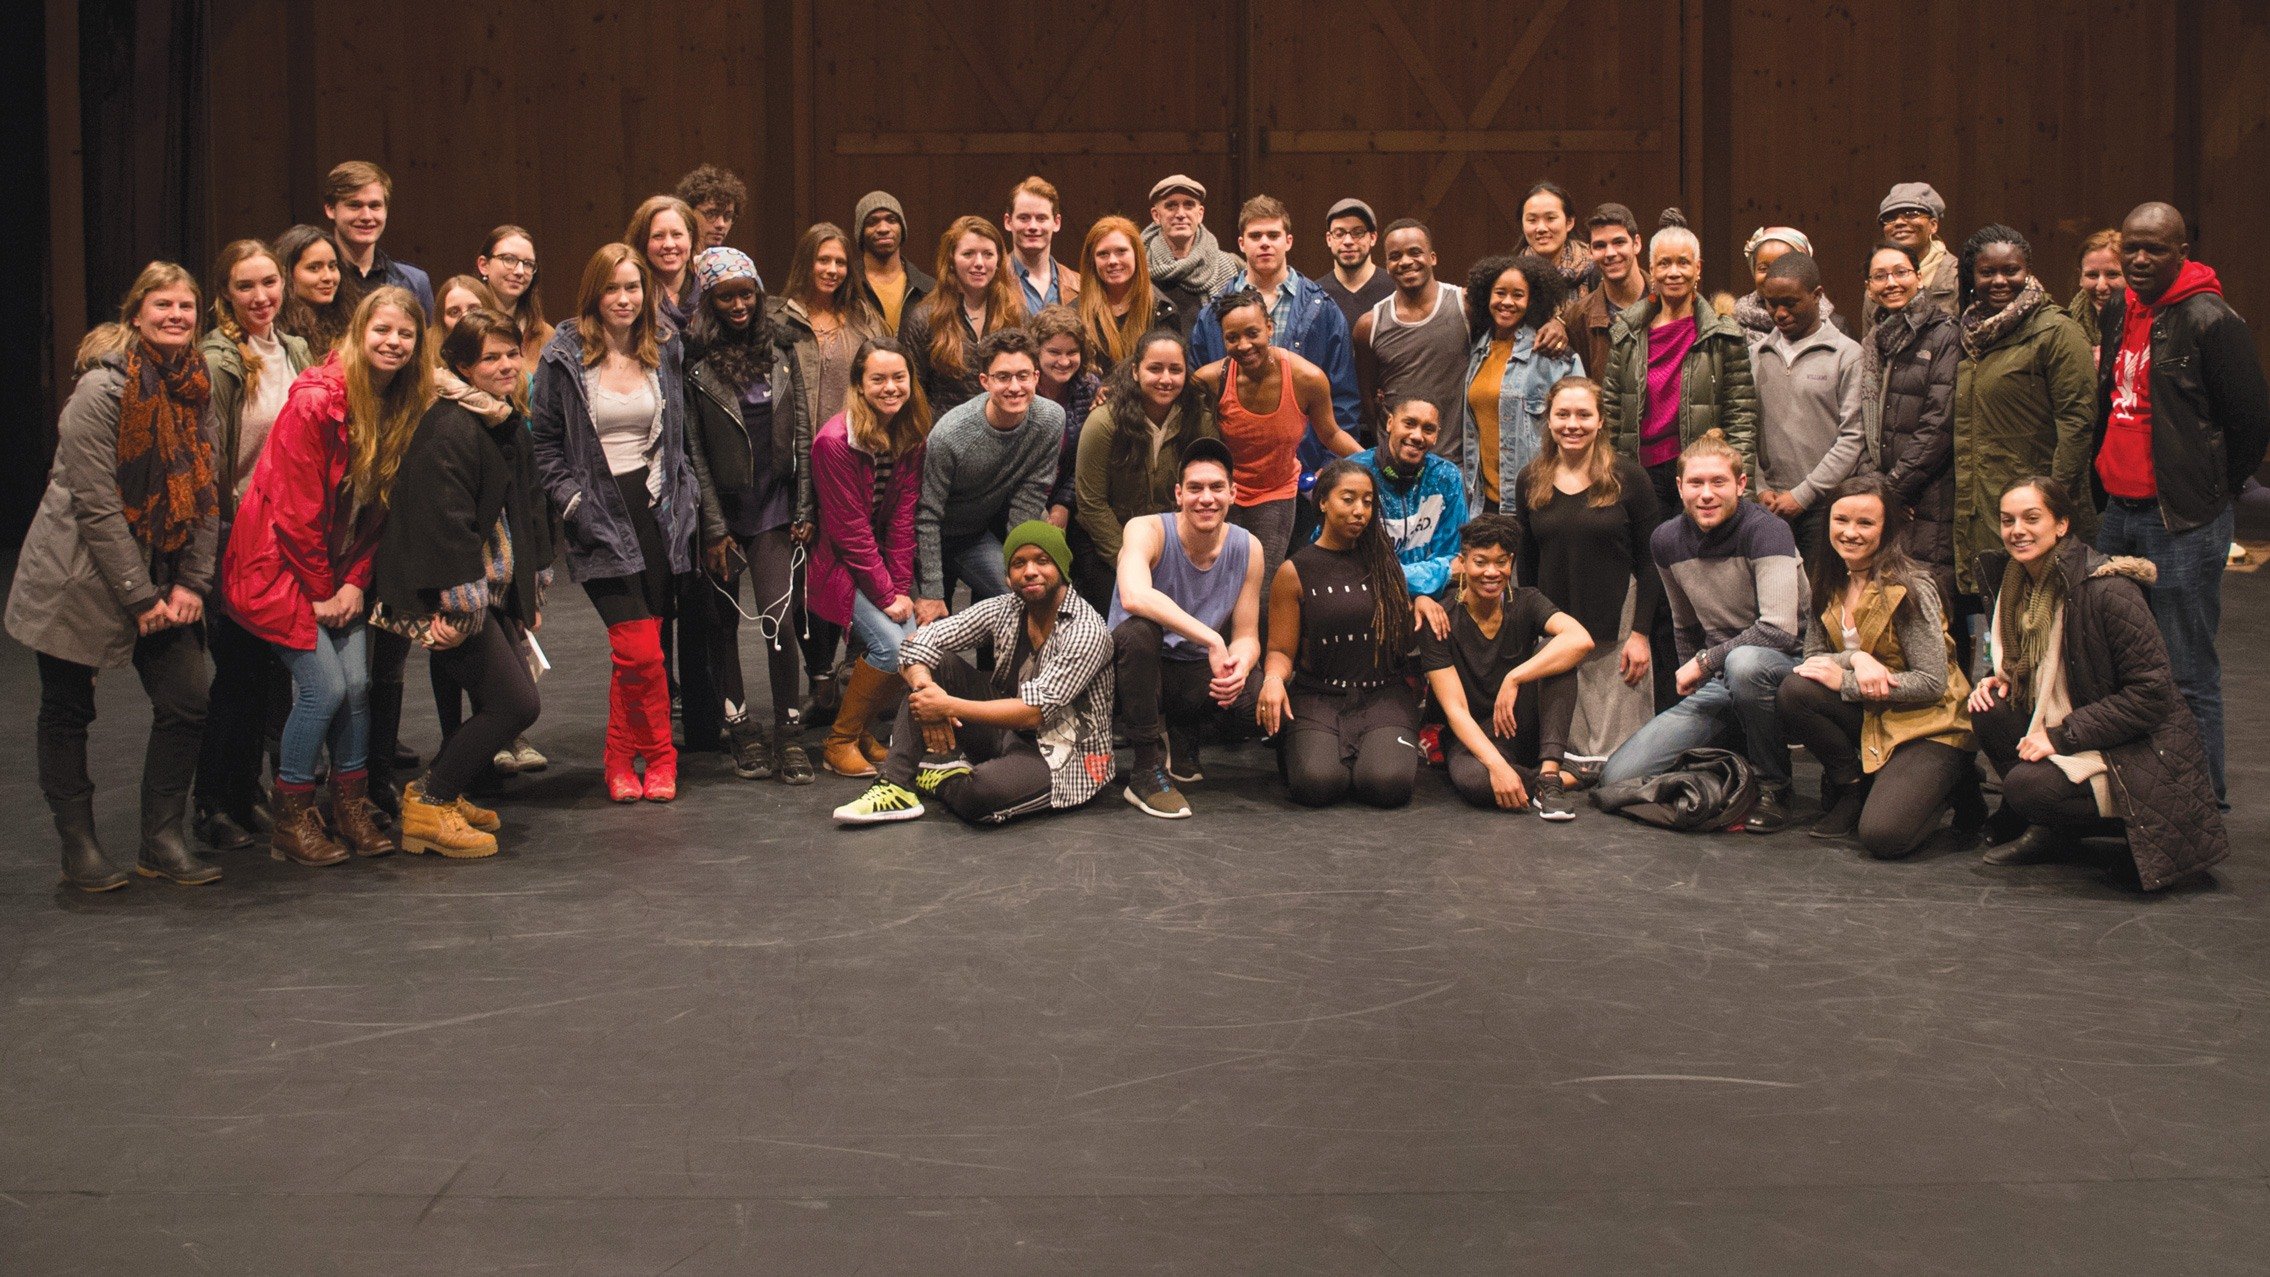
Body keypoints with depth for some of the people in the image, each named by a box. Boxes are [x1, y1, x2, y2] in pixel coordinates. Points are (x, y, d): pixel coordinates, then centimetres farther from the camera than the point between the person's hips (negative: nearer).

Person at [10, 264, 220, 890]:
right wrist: (141, 596, -15)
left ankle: (162, 840, 12)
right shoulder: (102, 388, -15)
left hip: (158, 576, 6)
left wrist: (191, 582, -3)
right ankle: (79, 848, 16)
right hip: (79, 575, -6)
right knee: (67, 713, 4)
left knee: (186, 703, 0)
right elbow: (95, 504, -17)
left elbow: (201, 491, 7)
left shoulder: (194, 386, 5)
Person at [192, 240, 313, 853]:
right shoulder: (216, 362, -13)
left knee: (272, 669, 11)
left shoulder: (295, 351, 9)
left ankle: (249, 789, 24)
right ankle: (215, 804, 11)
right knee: (237, 672, -1)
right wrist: (211, 546, -15)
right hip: (238, 538, -7)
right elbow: (204, 464, -14)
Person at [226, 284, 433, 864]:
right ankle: (290, 821, 3)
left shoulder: (406, 409, 1)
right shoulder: (315, 401, -20)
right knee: (324, 686, -11)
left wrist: (354, 582, -4)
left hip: (340, 571, 6)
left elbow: (379, 508, 5)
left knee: (357, 684, -1)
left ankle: (352, 809, 14)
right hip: (280, 562, -6)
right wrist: (321, 590, -10)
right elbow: (294, 508, -17)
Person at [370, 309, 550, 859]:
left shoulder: (511, 423, 12)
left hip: (494, 588, 10)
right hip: (450, 593, -10)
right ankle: (428, 804, 1)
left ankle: (444, 792, 27)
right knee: (514, 704, -12)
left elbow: (528, 509, 20)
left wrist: (531, 589, 18)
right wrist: (459, 607, -24)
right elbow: (445, 523, -23)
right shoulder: (450, 428, -18)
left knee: (504, 702, 10)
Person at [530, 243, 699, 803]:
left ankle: (623, 758, 18)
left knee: (639, 650, 2)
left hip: (657, 512, 3)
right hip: (601, 520, -3)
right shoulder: (564, 358, 0)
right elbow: (544, 443, 3)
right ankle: (657, 757, 5)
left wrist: (685, 499, 9)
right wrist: (573, 504, -7)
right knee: (640, 650, -13)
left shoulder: (667, 352, 10)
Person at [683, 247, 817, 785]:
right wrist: (713, 528, -8)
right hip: (720, 510, -1)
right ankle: (742, 730, 19)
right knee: (723, 623, 7)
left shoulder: (780, 350, 5)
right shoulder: (695, 361, -5)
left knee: (780, 619, -7)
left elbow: (801, 432, 7)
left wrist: (803, 510, 2)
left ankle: (787, 734, 4)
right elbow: (693, 449, -5)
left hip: (773, 508, 1)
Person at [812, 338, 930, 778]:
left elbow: (904, 517, -2)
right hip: (841, 562, -6)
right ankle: (839, 741, -2)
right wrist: (886, 596, -17)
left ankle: (863, 726, 11)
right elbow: (850, 531, -18)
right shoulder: (836, 441, -20)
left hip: (887, 560, 6)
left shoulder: (912, 435, -2)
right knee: (891, 644, -21)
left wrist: (902, 588, -10)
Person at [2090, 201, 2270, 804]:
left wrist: (2212, 490, 1)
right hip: (2119, 514, 8)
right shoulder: (2118, 314, 12)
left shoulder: (2208, 319, -11)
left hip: (2183, 523, -8)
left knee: (2188, 676, -3)